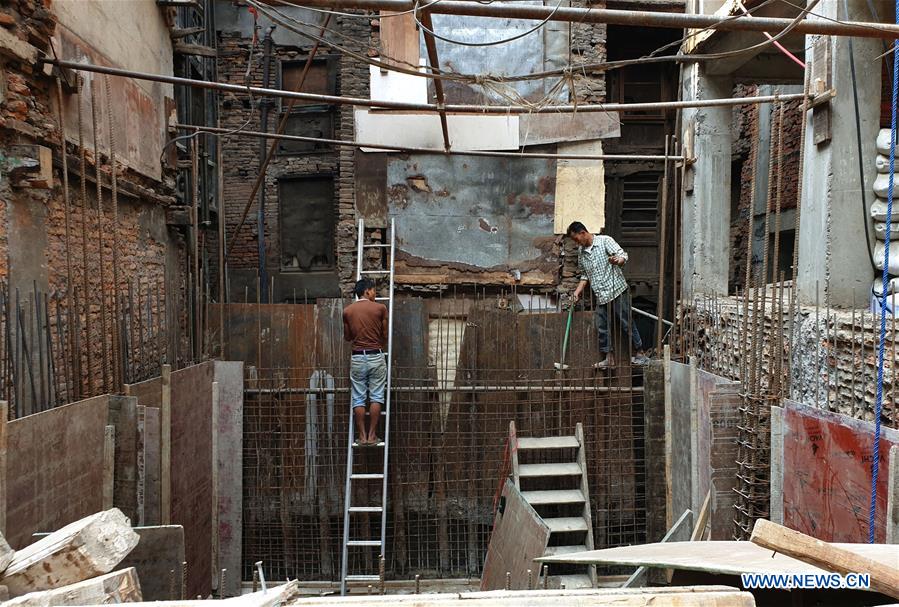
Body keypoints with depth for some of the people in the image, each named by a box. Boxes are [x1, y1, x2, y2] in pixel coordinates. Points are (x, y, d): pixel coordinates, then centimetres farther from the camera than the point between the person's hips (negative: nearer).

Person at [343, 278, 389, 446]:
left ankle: (362, 436, 6)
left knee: (358, 399, 5)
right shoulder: (380, 308, -3)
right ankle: (372, 435, 3)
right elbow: (385, 335, 3)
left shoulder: (348, 311, 4)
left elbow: (347, 337, 13)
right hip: (376, 357, -2)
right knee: (376, 397, 4)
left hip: (357, 358, 2)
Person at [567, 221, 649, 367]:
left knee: (627, 322, -2)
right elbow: (585, 275, 19)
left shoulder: (605, 241, -6)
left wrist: (617, 261, -36)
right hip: (601, 295, 6)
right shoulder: (581, 251, 12)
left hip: (617, 290, -6)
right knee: (601, 327, 4)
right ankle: (609, 358, 14)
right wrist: (577, 292, 8)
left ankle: (640, 353, 9)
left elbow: (623, 255, -13)